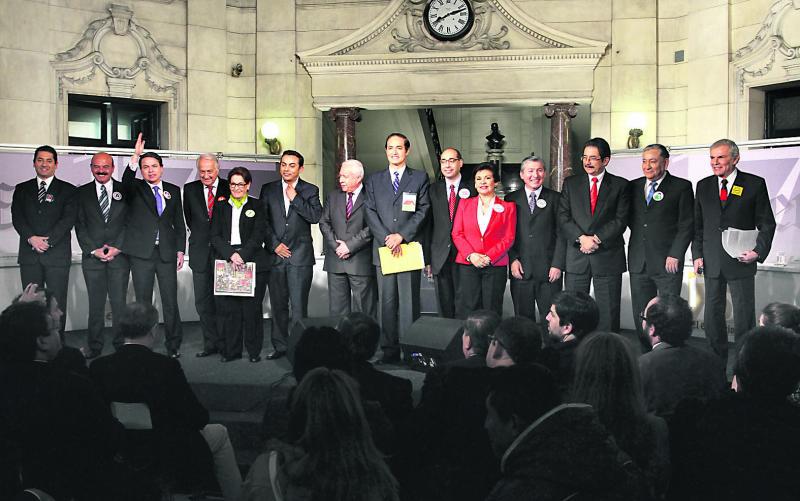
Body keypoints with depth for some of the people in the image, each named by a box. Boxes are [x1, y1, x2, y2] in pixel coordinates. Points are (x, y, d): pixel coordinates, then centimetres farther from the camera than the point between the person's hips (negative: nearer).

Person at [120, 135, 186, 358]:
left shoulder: (173, 190, 13)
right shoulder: (135, 189, 5)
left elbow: (179, 223, 14)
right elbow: (126, 182, -20)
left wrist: (180, 250, 6)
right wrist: (136, 156, -33)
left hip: (167, 252, 1)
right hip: (141, 252, -1)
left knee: (171, 301, 0)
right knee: (143, 300, 3)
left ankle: (173, 345, 10)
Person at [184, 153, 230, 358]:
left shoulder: (229, 189, 0)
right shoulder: (190, 189, 9)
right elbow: (189, 218, 15)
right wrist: (199, 235, 9)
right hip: (200, 251, 3)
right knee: (203, 301, 6)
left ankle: (224, 343, 8)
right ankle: (210, 343, 15)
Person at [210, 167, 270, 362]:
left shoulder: (257, 206, 9)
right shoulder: (220, 206, 14)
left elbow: (258, 235, 0)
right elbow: (215, 236, 5)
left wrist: (242, 255, -13)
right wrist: (231, 255, -10)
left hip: (252, 262, -1)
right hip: (226, 261, 2)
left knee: (252, 307, -2)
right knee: (228, 308, -1)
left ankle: (254, 350, 7)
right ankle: (231, 350, 8)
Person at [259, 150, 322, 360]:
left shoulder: (310, 190, 6)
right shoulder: (268, 190, 11)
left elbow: (315, 216, -8)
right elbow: (262, 221, 6)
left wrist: (295, 198, -9)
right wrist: (274, 245, -3)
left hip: (300, 256, -2)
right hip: (275, 254, 3)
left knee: (298, 305, -7)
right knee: (278, 304, 8)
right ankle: (280, 345, 17)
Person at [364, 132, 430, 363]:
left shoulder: (420, 178, 8)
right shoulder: (374, 180, 15)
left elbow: (423, 211, 0)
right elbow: (371, 213, 6)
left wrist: (401, 235, -11)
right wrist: (387, 238, -8)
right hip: (383, 249, 2)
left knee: (409, 301, -3)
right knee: (387, 302, 3)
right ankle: (389, 350, 8)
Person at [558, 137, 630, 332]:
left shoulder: (620, 185, 5)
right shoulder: (571, 183, 10)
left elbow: (620, 220, -4)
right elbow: (563, 218, 2)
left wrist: (597, 239, -14)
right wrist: (582, 238, -13)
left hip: (608, 256, -2)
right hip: (576, 257, 2)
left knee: (608, 313, 2)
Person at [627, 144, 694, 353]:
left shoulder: (681, 187, -1)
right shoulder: (634, 186, 12)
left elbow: (687, 225, -5)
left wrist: (675, 255, -11)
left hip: (667, 263, -4)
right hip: (638, 263, 5)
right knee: (640, 315, 7)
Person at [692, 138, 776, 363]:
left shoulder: (755, 184, -1)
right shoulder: (703, 186, 9)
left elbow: (767, 224, 1)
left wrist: (759, 251, -11)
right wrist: (697, 255, 4)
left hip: (741, 261, -3)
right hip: (712, 262, 4)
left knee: (744, 316, 2)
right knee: (712, 315, 7)